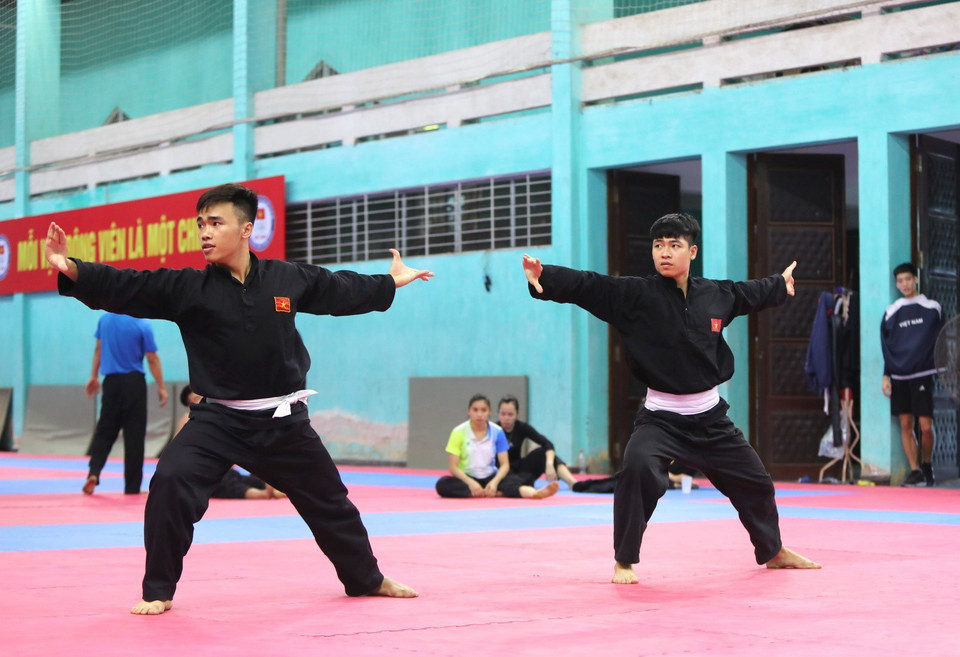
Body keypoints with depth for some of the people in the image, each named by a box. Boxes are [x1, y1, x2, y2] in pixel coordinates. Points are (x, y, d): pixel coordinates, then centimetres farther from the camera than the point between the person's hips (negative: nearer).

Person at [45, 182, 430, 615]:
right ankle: (158, 591, -9)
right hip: (218, 420, -2)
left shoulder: (288, 279, -2)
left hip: (282, 421, 2)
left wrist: (391, 282, 25)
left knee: (329, 501, 14)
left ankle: (367, 579, 38)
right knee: (170, 483, -24)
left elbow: (341, 290, 15)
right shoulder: (187, 287, -7)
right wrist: (72, 270, -31)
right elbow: (124, 288, -16)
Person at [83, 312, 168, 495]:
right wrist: (161, 387, 3)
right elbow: (153, 360, -6)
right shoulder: (142, 326, -11)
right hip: (134, 384, -3)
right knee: (134, 435, 3)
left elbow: (98, 349, 11)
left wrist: (94, 376, 21)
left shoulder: (104, 319, 1)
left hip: (111, 382, 3)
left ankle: (94, 472, -10)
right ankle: (132, 486, 7)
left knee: (104, 431, 11)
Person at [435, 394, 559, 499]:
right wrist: (470, 483, -25)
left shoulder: (497, 432, 0)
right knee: (443, 484, -34)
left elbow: (505, 464, -1)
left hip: (490, 477, 2)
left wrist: (495, 482, -22)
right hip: (467, 478, -1)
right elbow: (453, 467, -8)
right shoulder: (459, 432, -5)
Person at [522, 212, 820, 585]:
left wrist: (781, 285, 41)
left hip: (710, 418, 4)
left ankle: (774, 552, 45)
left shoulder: (716, 295, 1)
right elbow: (586, 286, -23)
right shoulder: (636, 295, -11)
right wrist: (544, 278, -40)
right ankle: (625, 561, -16)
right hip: (660, 418, -4)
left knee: (754, 482, 17)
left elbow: (748, 294, 23)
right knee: (638, 469, -33)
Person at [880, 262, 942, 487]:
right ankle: (915, 470, 6)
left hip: (922, 375, -2)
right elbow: (885, 346, 12)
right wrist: (885, 376, 6)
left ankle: (927, 466, 15)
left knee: (926, 426, -6)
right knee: (905, 425, 1)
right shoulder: (891, 312, 8)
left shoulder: (931, 308, 2)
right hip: (899, 377, 3)